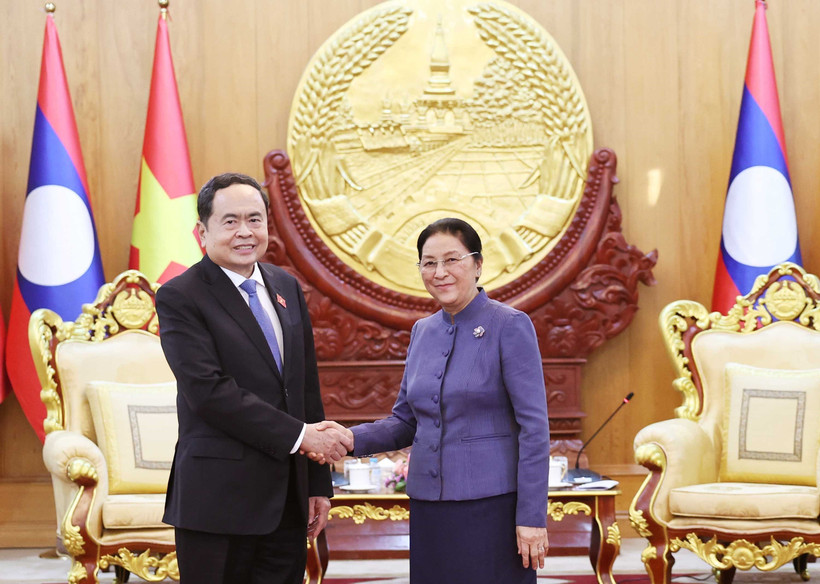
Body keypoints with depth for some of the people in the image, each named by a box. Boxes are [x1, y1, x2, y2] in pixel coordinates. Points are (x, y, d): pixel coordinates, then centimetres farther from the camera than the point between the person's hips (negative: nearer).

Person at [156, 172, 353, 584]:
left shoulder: (286, 287, 14)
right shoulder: (179, 297, -7)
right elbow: (210, 391, -17)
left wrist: (318, 484, 12)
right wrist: (301, 435, -17)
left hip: (287, 501, 6)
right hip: (219, 502, -6)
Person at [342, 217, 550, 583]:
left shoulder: (510, 326, -8)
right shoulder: (423, 331, 11)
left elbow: (534, 427, -11)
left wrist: (532, 517, -15)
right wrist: (352, 439, -3)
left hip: (490, 507, -6)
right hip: (429, 507, 6)